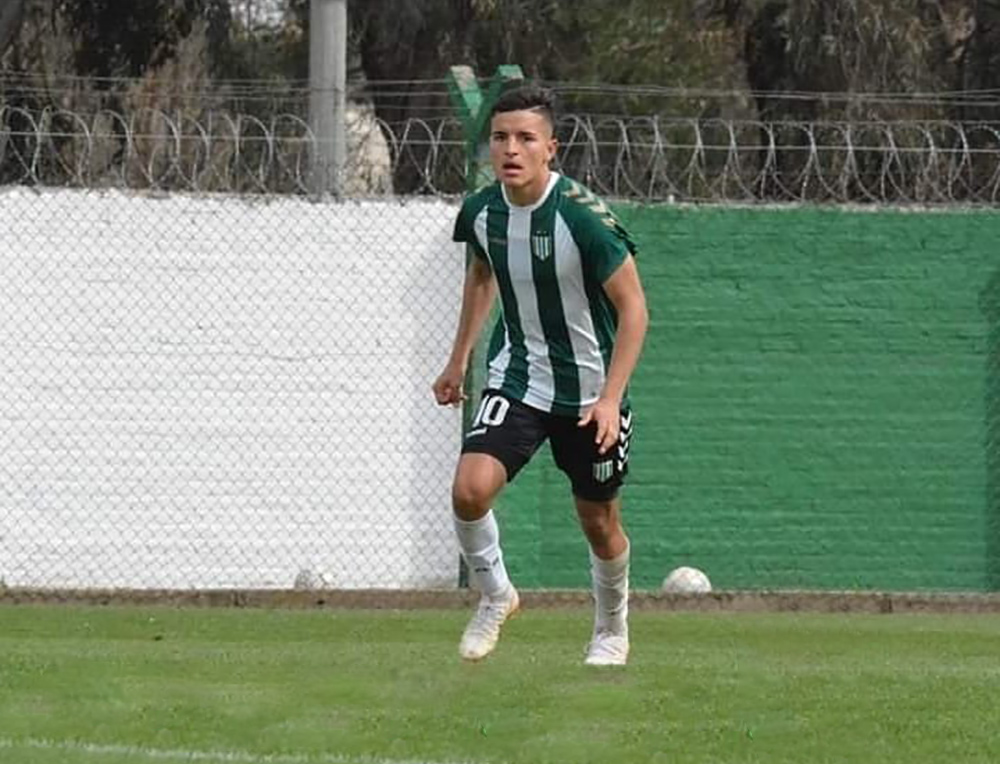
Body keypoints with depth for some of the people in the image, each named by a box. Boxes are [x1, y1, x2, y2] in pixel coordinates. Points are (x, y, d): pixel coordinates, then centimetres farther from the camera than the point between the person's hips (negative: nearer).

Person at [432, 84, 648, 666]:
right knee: (471, 489, -20)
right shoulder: (482, 212, -8)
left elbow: (632, 306, -18)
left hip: (590, 392, -3)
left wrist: (610, 397, -24)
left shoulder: (584, 217, -24)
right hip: (517, 379, 3)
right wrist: (459, 360, 18)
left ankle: (612, 630, 38)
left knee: (600, 521, 11)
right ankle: (494, 595, 7)